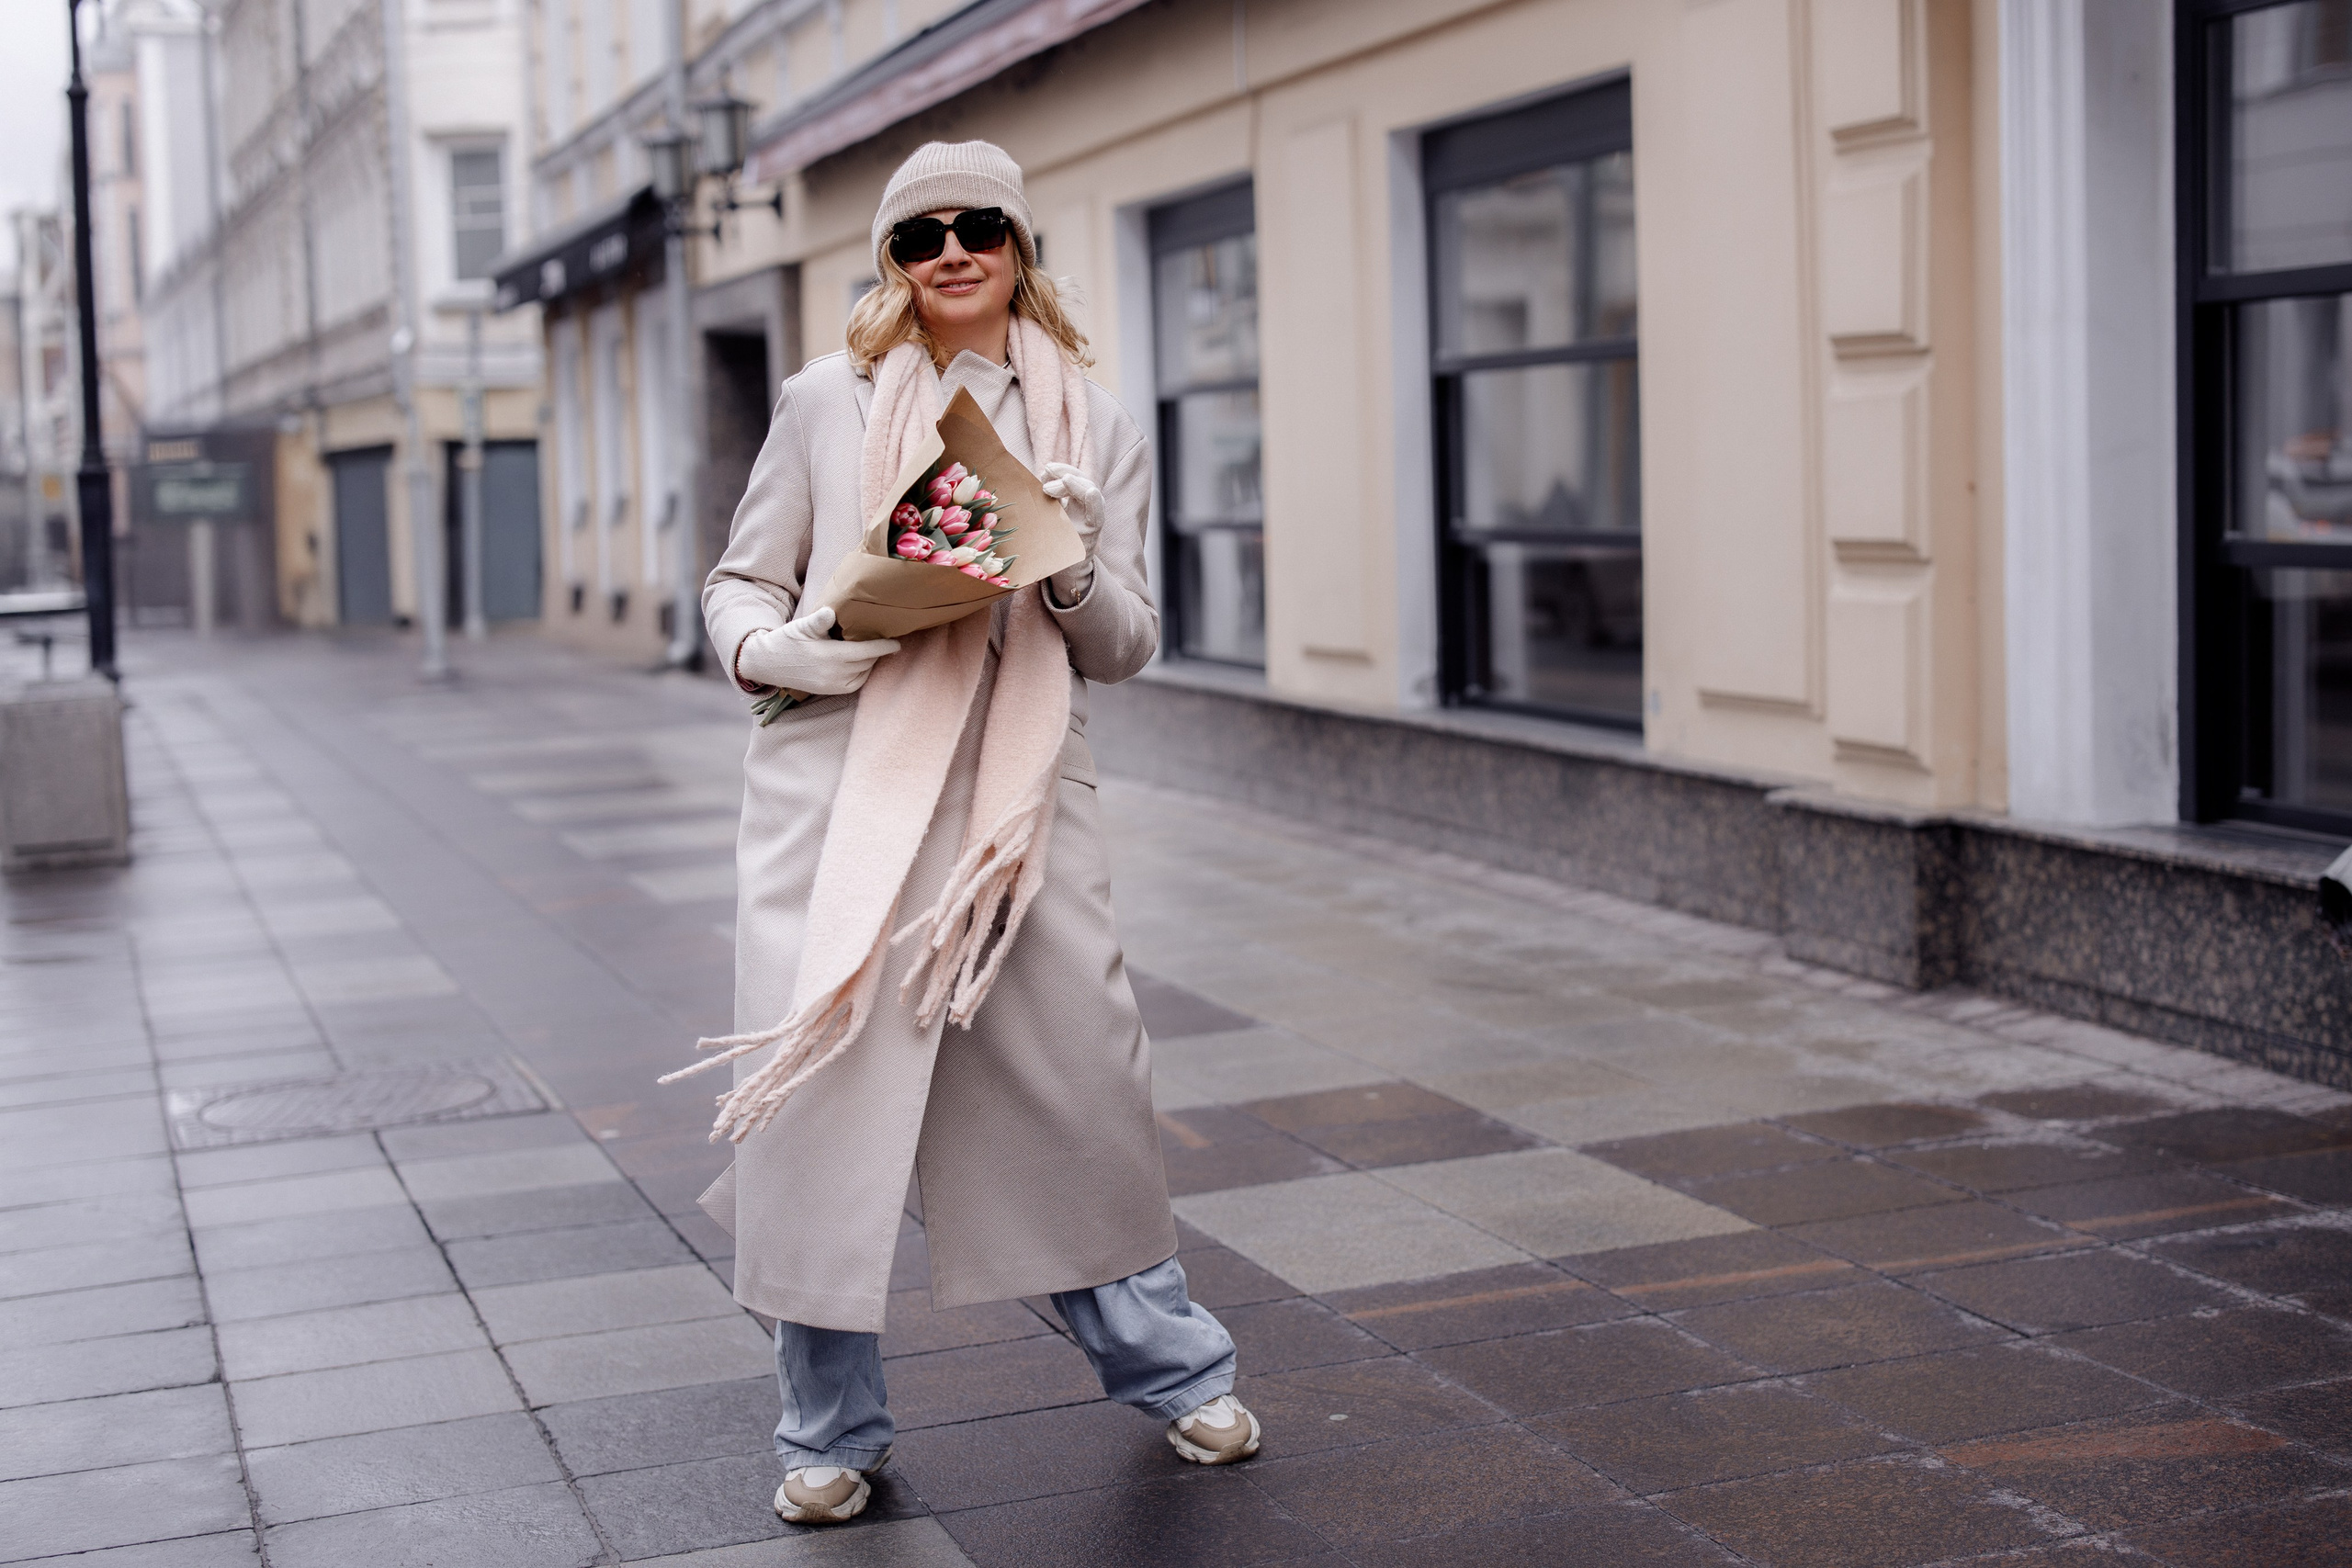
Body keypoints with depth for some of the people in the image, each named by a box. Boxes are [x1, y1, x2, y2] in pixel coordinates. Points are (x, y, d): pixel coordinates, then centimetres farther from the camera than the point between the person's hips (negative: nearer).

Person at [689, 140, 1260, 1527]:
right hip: (837, 783, 0)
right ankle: (834, 1426, 16)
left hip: (1019, 791, 1)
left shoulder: (1095, 424, 9)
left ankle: (1169, 1365, 28)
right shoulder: (830, 401, 7)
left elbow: (1130, 646, 7)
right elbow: (741, 581, 11)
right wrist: (777, 649, -11)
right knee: (815, 1087, -2)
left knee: (1081, 1081, 3)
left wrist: (1073, 570, -14)